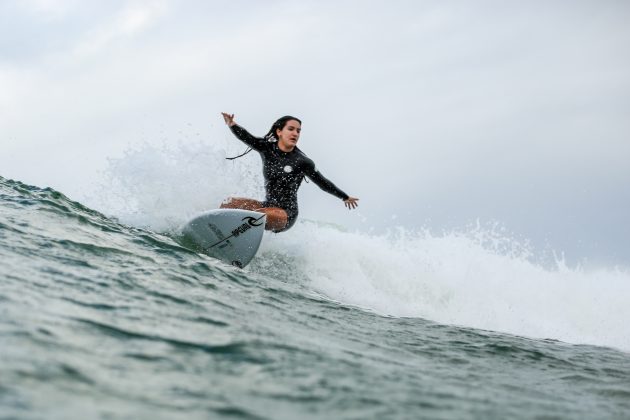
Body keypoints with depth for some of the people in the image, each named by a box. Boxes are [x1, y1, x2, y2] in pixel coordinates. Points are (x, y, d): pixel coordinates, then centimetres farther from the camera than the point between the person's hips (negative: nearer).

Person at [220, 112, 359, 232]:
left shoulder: (301, 161, -9)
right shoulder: (267, 148, 0)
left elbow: (323, 183, 2)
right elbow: (247, 138, -18)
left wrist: (345, 197, 9)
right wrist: (232, 125, -39)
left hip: (287, 212, -5)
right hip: (267, 205, 5)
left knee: (257, 215, -35)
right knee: (229, 203, -13)